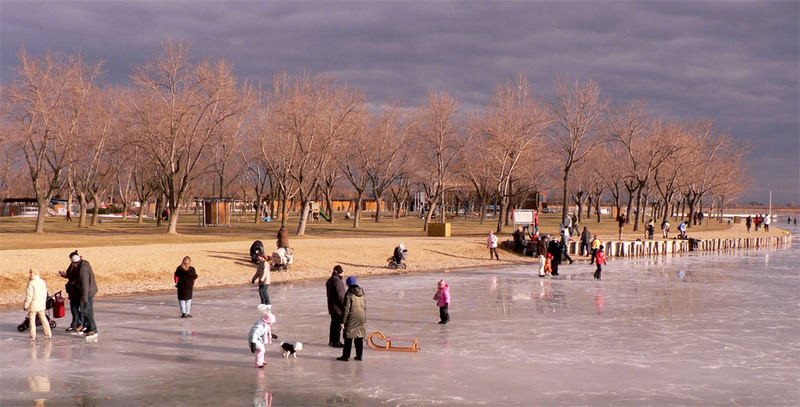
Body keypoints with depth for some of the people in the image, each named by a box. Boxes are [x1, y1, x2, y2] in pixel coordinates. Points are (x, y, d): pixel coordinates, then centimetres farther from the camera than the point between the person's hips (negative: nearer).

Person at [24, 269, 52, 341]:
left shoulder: (31, 283, -16)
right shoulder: (43, 282, 5)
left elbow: (29, 295, -16)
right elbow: (45, 293, 12)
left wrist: (25, 305, -9)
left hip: (33, 305, -6)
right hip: (41, 304, 6)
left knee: (32, 319, 4)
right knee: (43, 318, 15)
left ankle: (33, 336, 4)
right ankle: (48, 334, 16)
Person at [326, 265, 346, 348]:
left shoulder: (329, 280, 15)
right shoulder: (336, 280, -17)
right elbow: (340, 295, -21)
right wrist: (344, 306, -17)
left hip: (332, 306, 10)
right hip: (337, 307, -10)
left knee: (334, 324, 17)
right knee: (338, 325, -4)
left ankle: (331, 341, 23)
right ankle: (336, 342, -1)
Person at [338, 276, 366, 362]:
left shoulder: (349, 294, -13)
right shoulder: (362, 293, 5)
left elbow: (346, 309, -14)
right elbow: (365, 306, 11)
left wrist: (343, 320, -8)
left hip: (351, 318, -5)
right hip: (361, 318, 5)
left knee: (348, 338, 2)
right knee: (359, 338, 11)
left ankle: (346, 355, 6)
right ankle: (359, 355, 15)